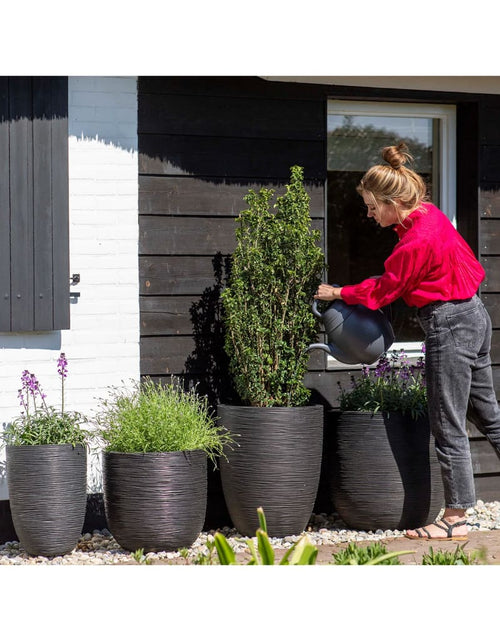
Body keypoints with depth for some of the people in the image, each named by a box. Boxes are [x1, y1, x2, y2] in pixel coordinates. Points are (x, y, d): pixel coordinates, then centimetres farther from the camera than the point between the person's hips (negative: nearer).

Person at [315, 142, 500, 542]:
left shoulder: (416, 243, -23)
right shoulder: (431, 215, 4)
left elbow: (384, 291, -10)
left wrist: (339, 293, 6)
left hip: (449, 328, -10)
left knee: (449, 428, -2)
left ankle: (455, 519, 5)